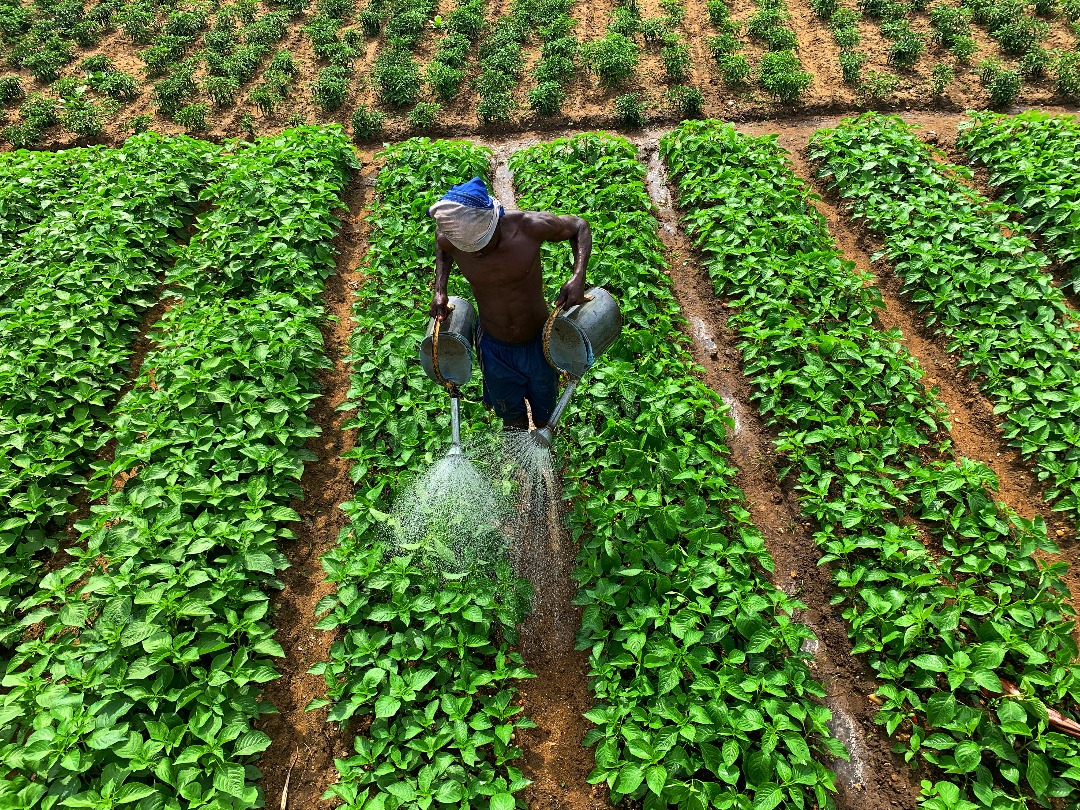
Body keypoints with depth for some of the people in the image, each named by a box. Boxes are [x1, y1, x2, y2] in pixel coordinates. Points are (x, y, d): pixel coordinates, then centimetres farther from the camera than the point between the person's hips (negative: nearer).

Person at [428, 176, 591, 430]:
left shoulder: (530, 226, -29)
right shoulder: (449, 239, -21)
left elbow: (579, 226, -10)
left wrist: (578, 277, -26)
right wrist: (439, 289, -9)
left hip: (538, 342, -1)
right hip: (494, 348, 1)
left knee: (545, 415, 23)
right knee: (512, 418, 23)